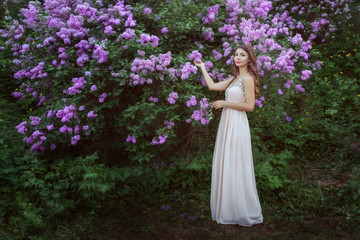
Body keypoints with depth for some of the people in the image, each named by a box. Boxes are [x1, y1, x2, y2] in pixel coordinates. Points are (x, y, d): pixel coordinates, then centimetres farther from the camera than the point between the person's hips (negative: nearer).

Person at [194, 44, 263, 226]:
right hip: (227, 124, 9)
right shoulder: (234, 79, 16)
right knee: (225, 167, 11)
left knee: (235, 169, -4)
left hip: (237, 126, -9)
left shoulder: (248, 79, -10)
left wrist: (225, 103, -12)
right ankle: (227, 209, 21)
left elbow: (250, 106, -16)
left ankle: (243, 213, 8)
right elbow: (212, 86, 20)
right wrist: (202, 67, 27)